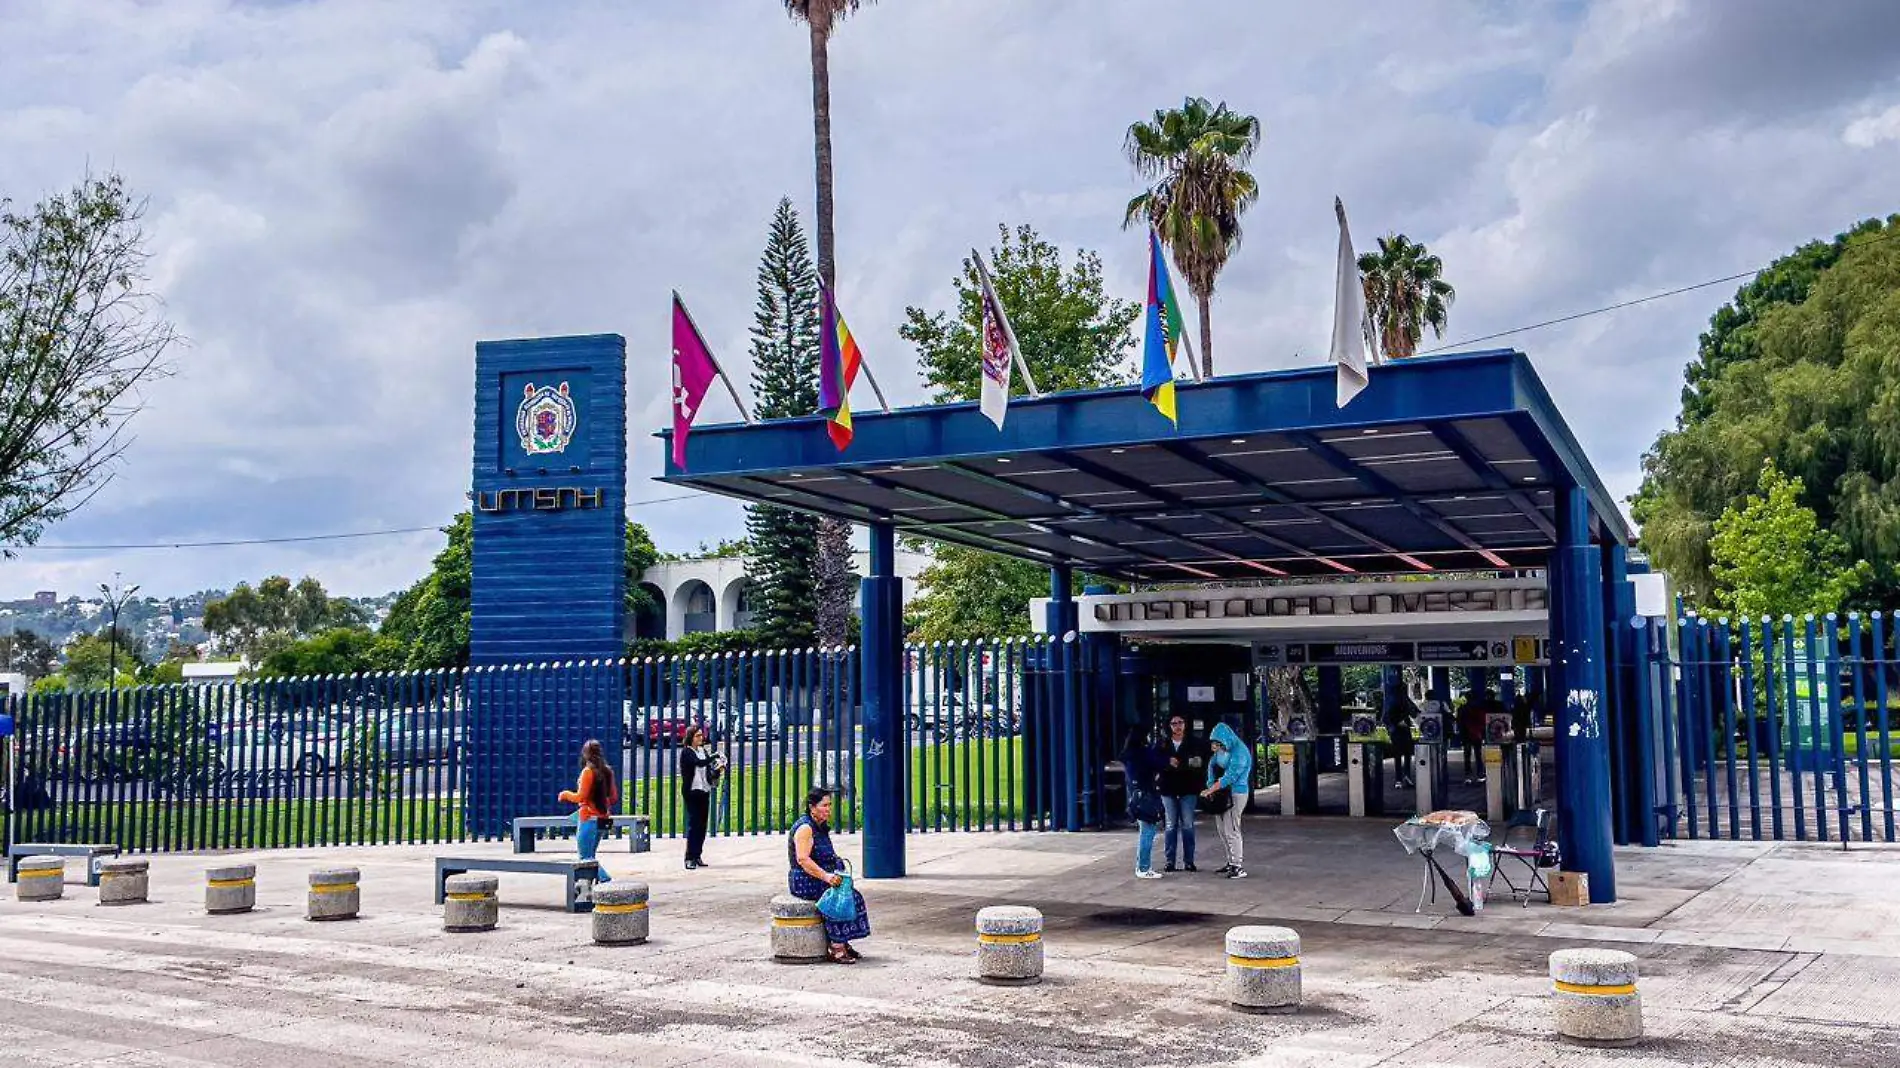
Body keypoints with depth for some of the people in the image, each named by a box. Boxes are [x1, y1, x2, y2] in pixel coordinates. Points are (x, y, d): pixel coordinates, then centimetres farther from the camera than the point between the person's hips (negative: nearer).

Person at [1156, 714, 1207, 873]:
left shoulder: (1194, 744, 3)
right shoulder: (1163, 744, 6)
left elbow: (1201, 764, -5)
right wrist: (1168, 763, -18)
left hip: (1188, 790, -1)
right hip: (1168, 790, 1)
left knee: (1188, 825, 1)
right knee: (1171, 826, 5)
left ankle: (1189, 860, 6)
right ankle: (1170, 861, 9)